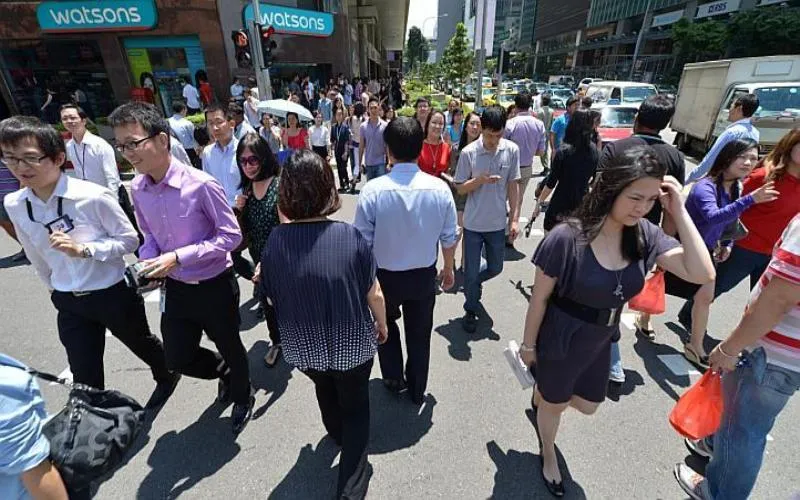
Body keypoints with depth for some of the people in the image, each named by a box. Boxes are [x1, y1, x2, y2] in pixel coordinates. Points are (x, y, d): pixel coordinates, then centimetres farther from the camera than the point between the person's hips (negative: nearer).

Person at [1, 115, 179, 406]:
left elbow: (129, 239, -15)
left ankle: (166, 377, 54)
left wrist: (84, 249, -29)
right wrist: (56, 289, 20)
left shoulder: (94, 197, -23)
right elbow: (36, 254, 9)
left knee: (143, 345, 23)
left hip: (114, 294, -3)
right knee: (85, 380, 9)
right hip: (69, 303, 4)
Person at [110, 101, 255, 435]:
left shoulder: (201, 185, -22)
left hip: (215, 286, -5)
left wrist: (178, 257, -25)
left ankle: (242, 398, 47)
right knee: (178, 359, 15)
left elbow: (231, 236, -20)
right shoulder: (138, 189, -2)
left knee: (230, 347, 16)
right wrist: (148, 261, -9)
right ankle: (223, 373, 49)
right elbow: (150, 234, 12)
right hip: (175, 287, 6)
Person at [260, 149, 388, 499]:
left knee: (325, 390, 34)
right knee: (354, 405, 24)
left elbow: (272, 298, -6)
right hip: (352, 343, -3)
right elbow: (374, 294, -15)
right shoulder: (350, 237, -24)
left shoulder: (276, 241, -19)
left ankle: (338, 435, 64)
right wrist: (382, 325, 5)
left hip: (304, 345, 3)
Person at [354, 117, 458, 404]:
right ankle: (417, 391, 42)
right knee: (419, 335, 22)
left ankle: (393, 379, 43)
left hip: (384, 276, -1)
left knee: (386, 326, 29)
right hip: (424, 276, 2)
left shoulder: (373, 189, -21)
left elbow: (363, 241, -14)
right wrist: (448, 268, 12)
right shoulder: (439, 189, -14)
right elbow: (449, 237, -6)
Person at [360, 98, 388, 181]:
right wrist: (360, 162, 2)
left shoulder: (385, 126, -3)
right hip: (368, 163, 3)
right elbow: (361, 145, 6)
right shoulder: (363, 126, 2)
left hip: (381, 163, -3)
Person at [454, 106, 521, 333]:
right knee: (471, 271, 7)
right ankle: (471, 310, 29)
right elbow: (460, 188, -4)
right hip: (473, 223, -2)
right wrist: (480, 180, -24)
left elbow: (513, 186, 2)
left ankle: (474, 283, 49)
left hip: (498, 223, 3)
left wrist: (515, 219, -1)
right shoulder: (468, 152, -11)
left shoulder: (512, 150, -4)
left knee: (495, 268, 17)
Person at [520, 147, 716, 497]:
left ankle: (542, 390, 59)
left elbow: (702, 274, -19)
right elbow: (540, 298, -18)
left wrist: (679, 212, -23)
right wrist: (528, 344, -8)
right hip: (559, 343, -5)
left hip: (600, 343, 5)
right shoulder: (567, 238, -28)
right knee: (554, 405, 22)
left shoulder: (644, 235, -11)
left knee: (587, 406, 27)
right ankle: (548, 454, 55)